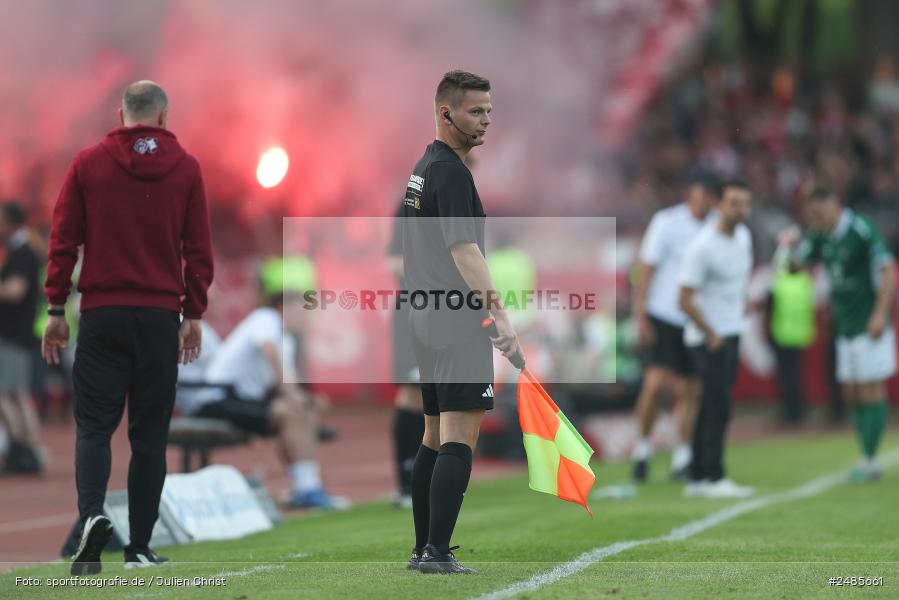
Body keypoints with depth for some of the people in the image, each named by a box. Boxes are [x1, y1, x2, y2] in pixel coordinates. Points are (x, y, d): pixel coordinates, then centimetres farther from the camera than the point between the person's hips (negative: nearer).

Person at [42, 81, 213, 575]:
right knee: (150, 432, 8)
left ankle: (92, 514, -23)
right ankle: (139, 548, 7)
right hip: (162, 315, 1)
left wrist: (56, 309, 4)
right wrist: (194, 314, 8)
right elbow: (198, 248, 2)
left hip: (102, 313, -1)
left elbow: (63, 240, -1)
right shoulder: (186, 168, 2)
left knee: (94, 423, 3)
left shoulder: (88, 163, 1)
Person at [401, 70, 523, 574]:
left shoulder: (424, 168, 18)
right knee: (460, 436, -13)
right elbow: (464, 250, -22)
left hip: (428, 319, 10)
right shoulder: (450, 171, -12)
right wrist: (500, 315, -28)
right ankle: (437, 552, -19)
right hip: (459, 322, -10)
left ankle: (424, 550, 15)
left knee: (436, 436, 13)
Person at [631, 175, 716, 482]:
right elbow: (646, 270, -5)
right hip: (663, 316, -4)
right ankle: (642, 448, 4)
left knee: (690, 391, 4)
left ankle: (681, 460, 12)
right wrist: (640, 316, -9)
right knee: (655, 383, -14)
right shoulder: (666, 223, -8)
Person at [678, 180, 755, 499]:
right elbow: (685, 299, -18)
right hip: (708, 337, -8)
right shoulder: (702, 247, -19)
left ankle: (696, 479, 17)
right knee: (718, 409, -10)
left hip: (732, 333, 8)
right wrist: (712, 335, -14)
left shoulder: (743, 236, 6)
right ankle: (714, 479, -6)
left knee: (712, 409, 11)